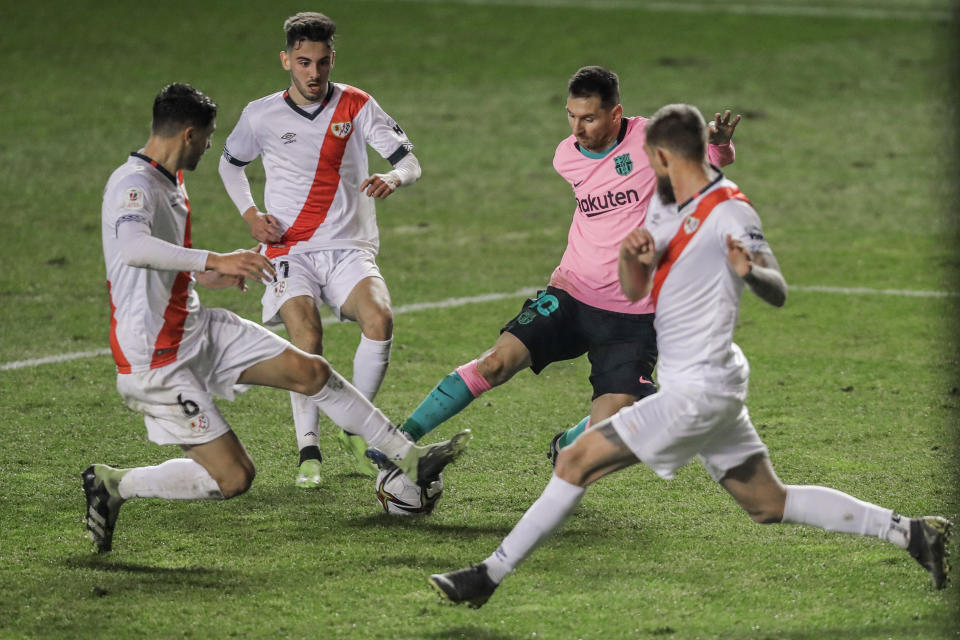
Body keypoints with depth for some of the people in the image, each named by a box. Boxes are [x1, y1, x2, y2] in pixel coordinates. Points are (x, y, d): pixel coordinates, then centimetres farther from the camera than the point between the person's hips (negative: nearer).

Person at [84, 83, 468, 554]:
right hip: (156, 360, -10)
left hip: (197, 329, 10)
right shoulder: (132, 184, -21)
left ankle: (408, 458, 12)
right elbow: (133, 248, -42)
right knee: (233, 477, -10)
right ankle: (113, 484, 4)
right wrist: (215, 261, -49)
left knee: (309, 370, 3)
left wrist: (203, 277, 34)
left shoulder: (169, 182, 12)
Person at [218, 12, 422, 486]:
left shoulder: (357, 106, 1)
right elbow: (230, 164, 20)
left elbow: (410, 161, -2)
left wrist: (393, 177, -27)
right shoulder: (261, 115, 2)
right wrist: (250, 214, 3)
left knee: (380, 320, -26)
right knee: (307, 341, -24)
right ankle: (308, 451, -11)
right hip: (290, 251, -1)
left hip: (350, 249, 1)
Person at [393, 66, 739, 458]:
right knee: (498, 361, -18)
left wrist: (721, 143, -20)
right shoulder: (566, 157, 5)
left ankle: (566, 449, 24)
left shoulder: (650, 139, -10)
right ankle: (400, 440, -12)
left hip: (633, 317, -3)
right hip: (571, 295, 3)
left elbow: (717, 160, 2)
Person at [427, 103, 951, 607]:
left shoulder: (730, 212, -15)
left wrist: (750, 271, -40)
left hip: (697, 391, -10)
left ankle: (489, 576, -5)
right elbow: (633, 290, 13)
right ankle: (910, 533, 11)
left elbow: (778, 294, -18)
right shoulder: (663, 203, 12)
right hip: (708, 387, 10)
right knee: (770, 504, 12)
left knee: (577, 461, -10)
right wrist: (631, 253, -8)